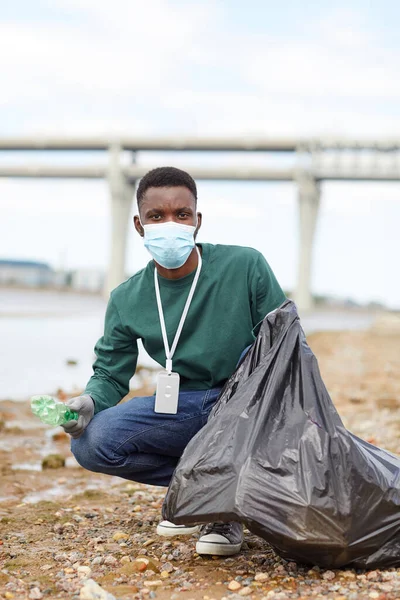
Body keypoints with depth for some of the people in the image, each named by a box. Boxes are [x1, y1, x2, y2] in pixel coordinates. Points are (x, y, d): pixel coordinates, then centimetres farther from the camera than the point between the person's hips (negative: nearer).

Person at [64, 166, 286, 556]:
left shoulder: (245, 267, -11)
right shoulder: (127, 301, -2)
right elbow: (110, 375, 6)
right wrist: (89, 401, -19)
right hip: (186, 408, 2)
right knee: (91, 442, -20)